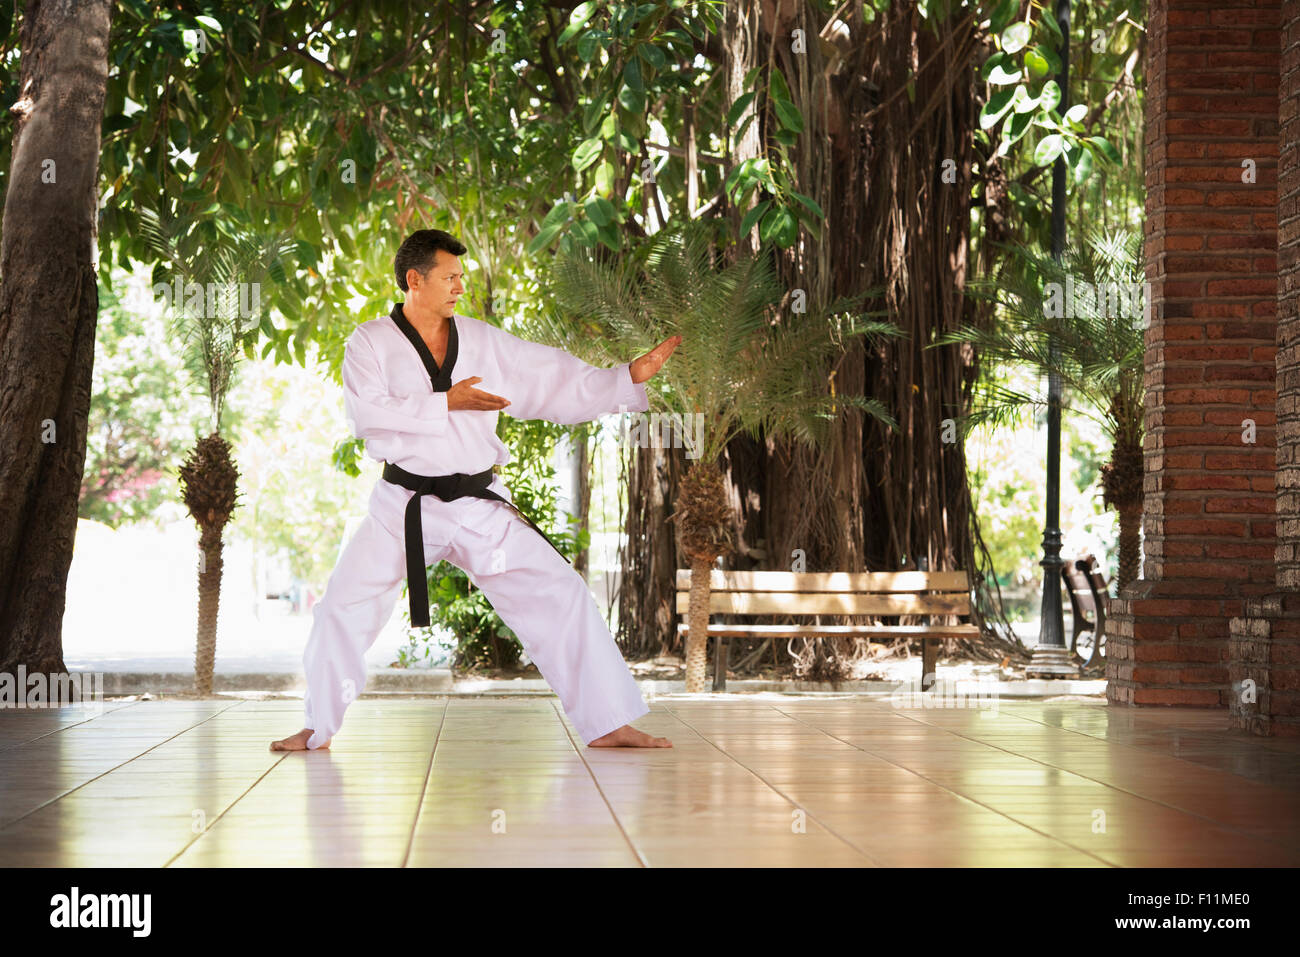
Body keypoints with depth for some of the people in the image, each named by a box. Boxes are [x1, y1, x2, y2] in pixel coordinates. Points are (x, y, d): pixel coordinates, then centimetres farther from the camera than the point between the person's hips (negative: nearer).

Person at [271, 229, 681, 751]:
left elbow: (562, 384, 7)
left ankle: (609, 724, 1)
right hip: (403, 509, -2)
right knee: (343, 609, -6)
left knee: (562, 596, -6)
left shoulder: (486, 342, 7)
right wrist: (446, 403, -18)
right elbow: (366, 413, -17)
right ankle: (318, 728, 14)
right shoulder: (371, 342, -1)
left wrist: (630, 376, -3)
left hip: (479, 506, 2)